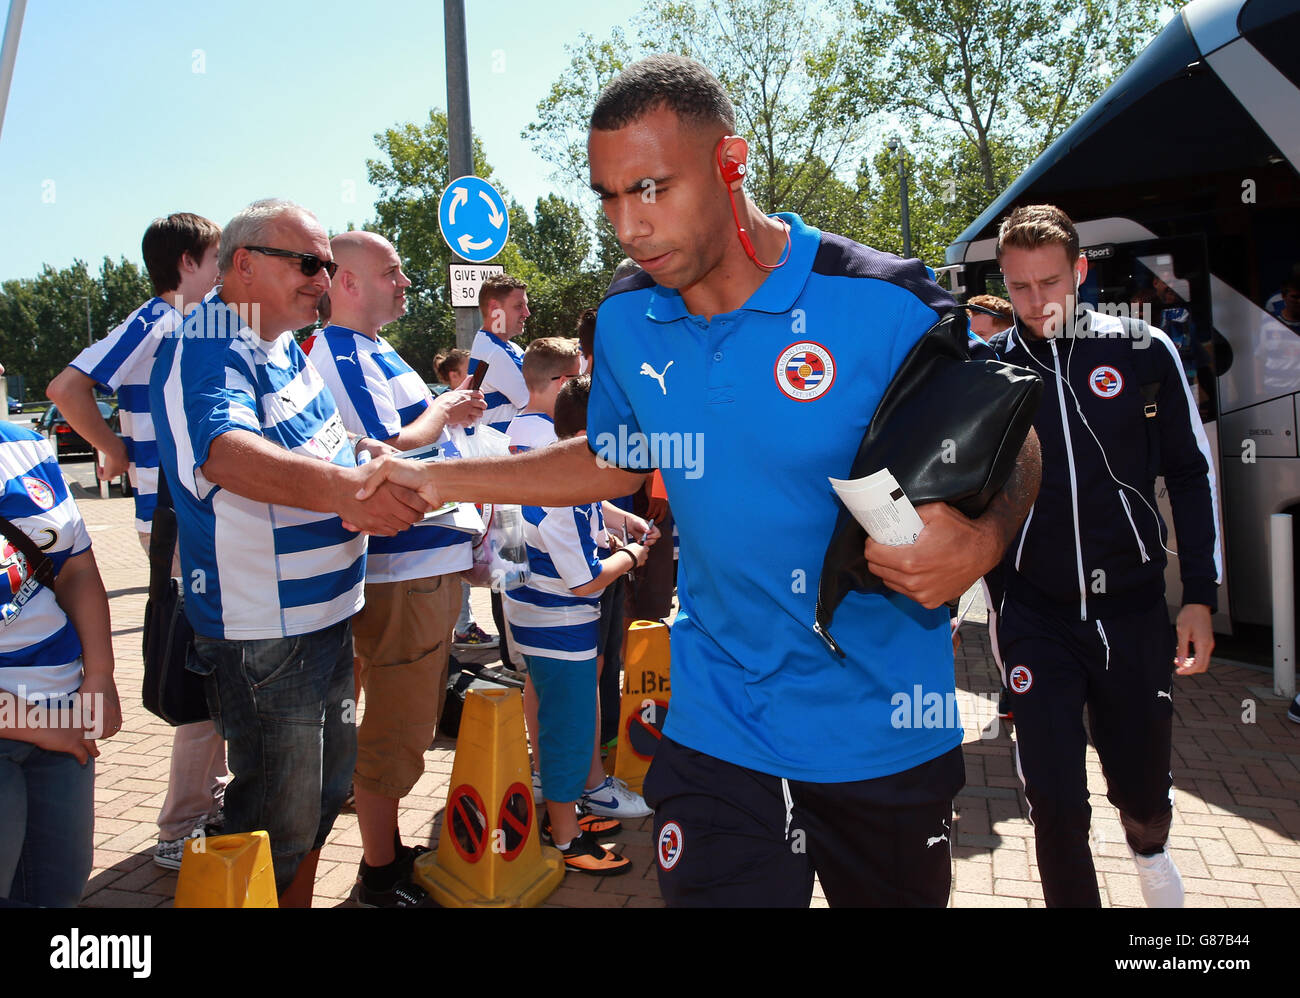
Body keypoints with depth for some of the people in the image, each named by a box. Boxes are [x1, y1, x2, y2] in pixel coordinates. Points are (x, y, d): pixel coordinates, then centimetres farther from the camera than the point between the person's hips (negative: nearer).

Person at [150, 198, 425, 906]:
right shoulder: (205, 352, -18)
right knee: (277, 829, 2)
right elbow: (227, 452, -40)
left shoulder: (285, 347, 11)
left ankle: (300, 901, 42)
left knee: (325, 790, 24)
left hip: (329, 615, 10)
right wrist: (342, 488, -55)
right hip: (264, 633, -10)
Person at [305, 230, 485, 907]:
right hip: (399, 570, -10)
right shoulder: (340, 355, -15)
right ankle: (379, 877, 18)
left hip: (431, 560, 10)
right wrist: (441, 412, -9)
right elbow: (386, 456, -24)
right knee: (396, 731, 2)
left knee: (410, 722, 20)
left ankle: (389, 847, 36)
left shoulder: (373, 351, 17)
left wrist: (450, 414, 10)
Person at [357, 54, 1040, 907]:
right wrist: (437, 478, 9)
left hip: (887, 734, -1)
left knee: (901, 893, 22)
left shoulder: (886, 303, -17)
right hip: (718, 733, 2)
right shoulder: (626, 321, -3)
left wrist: (979, 541, -29)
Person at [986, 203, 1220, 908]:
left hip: (1133, 606, 1)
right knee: (1055, 804, -3)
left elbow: (1191, 474, 4)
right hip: (1034, 613, 0)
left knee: (1142, 788, 14)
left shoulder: (1144, 351, -2)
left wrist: (1199, 593, 0)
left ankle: (1149, 848, 50)